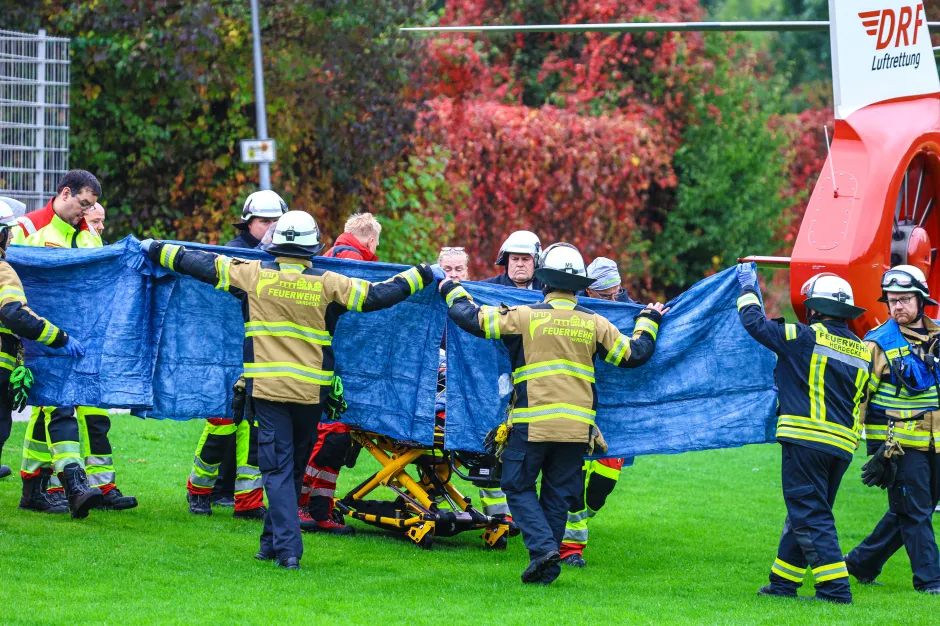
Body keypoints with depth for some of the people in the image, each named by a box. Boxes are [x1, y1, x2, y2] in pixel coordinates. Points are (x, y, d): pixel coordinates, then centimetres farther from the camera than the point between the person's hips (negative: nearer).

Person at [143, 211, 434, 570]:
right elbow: (377, 296, 2)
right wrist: (420, 277, 17)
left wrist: (156, 250, 18)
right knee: (296, 467, 16)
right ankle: (273, 541, 24)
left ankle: (287, 548, -12)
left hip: (267, 388, -1)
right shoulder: (328, 284, -2)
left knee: (278, 468, -1)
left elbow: (204, 266, 5)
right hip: (312, 391, 1)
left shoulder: (254, 275, -2)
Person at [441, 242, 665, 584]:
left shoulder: (525, 316, -3)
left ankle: (543, 547, -11)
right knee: (558, 493, 12)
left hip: (532, 423, -3)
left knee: (518, 487, 8)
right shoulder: (594, 323, 6)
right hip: (577, 424, 3)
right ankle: (547, 568, 11)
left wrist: (452, 291, 19)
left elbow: (474, 319, 0)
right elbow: (634, 354, 15)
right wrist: (648, 322, 34)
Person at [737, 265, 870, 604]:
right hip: (843, 445, 7)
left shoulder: (806, 338, -8)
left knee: (809, 514, -5)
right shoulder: (862, 351, 12)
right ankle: (783, 582, 24)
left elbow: (754, 322, -2)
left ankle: (836, 587, -11)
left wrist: (748, 287, 15)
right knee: (804, 514, 17)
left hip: (806, 439, -7)